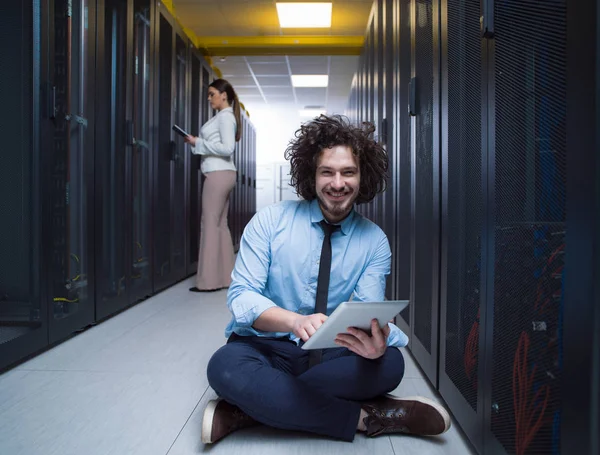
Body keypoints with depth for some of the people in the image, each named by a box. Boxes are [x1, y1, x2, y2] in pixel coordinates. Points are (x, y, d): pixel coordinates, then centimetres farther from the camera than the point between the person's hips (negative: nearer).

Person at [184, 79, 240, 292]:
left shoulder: (225, 116, -7)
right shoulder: (223, 116, 20)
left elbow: (227, 148, -18)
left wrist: (198, 143, -13)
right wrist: (196, 142, 8)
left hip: (219, 174, -10)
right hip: (221, 174, 10)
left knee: (210, 224, -8)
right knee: (220, 224, 8)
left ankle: (209, 280, -5)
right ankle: (225, 276, 12)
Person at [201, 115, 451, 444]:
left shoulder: (375, 242, -1)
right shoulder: (269, 222, -6)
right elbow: (241, 296, -14)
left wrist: (374, 343, -36)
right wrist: (296, 321, -35)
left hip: (331, 354, 2)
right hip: (266, 348, -1)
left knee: (389, 363, -27)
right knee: (225, 366, -34)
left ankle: (260, 406, -22)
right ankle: (364, 415, -23)